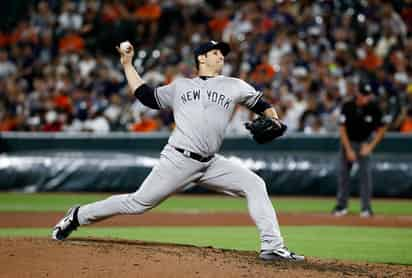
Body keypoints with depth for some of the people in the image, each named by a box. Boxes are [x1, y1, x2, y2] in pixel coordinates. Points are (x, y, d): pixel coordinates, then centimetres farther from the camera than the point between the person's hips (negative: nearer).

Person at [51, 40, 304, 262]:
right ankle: (78, 216, 15)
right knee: (139, 203, -3)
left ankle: (272, 246, -13)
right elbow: (146, 95, 22)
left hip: (211, 163, 2)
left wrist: (272, 119, -6)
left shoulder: (234, 86, 15)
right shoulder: (180, 86, 16)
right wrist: (127, 64, 23)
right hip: (179, 160, -2)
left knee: (255, 185, -13)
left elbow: (260, 104, 15)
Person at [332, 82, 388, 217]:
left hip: (365, 142, -1)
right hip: (348, 141, 1)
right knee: (343, 172, 3)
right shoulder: (347, 106, -20)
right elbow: (342, 129, -14)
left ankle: (366, 207, -7)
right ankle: (341, 206, 13)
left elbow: (382, 129, -7)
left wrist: (370, 146, -15)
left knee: (365, 173, -11)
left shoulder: (374, 108, -18)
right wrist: (348, 150, -17)